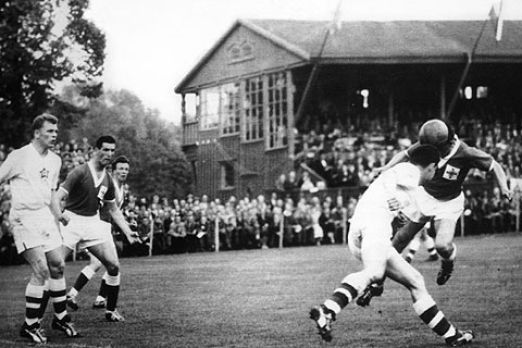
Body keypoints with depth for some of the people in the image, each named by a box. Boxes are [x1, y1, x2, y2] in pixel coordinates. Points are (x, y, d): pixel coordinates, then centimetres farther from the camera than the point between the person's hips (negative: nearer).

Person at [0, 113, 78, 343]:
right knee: (41, 270, -14)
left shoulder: (55, 160, 11)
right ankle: (29, 326, -5)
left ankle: (60, 318, 23)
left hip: (44, 215, 7)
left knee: (57, 265, 7)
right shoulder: (19, 156, -11)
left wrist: (57, 217, 17)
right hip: (24, 218, -7)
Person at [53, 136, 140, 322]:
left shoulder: (107, 179, 8)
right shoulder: (80, 172, -13)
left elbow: (113, 209, 19)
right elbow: (58, 196, -19)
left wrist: (128, 232, 10)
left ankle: (111, 310, 15)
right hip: (72, 222, -6)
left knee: (113, 266, 0)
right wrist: (59, 214, -40)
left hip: (93, 222, 6)